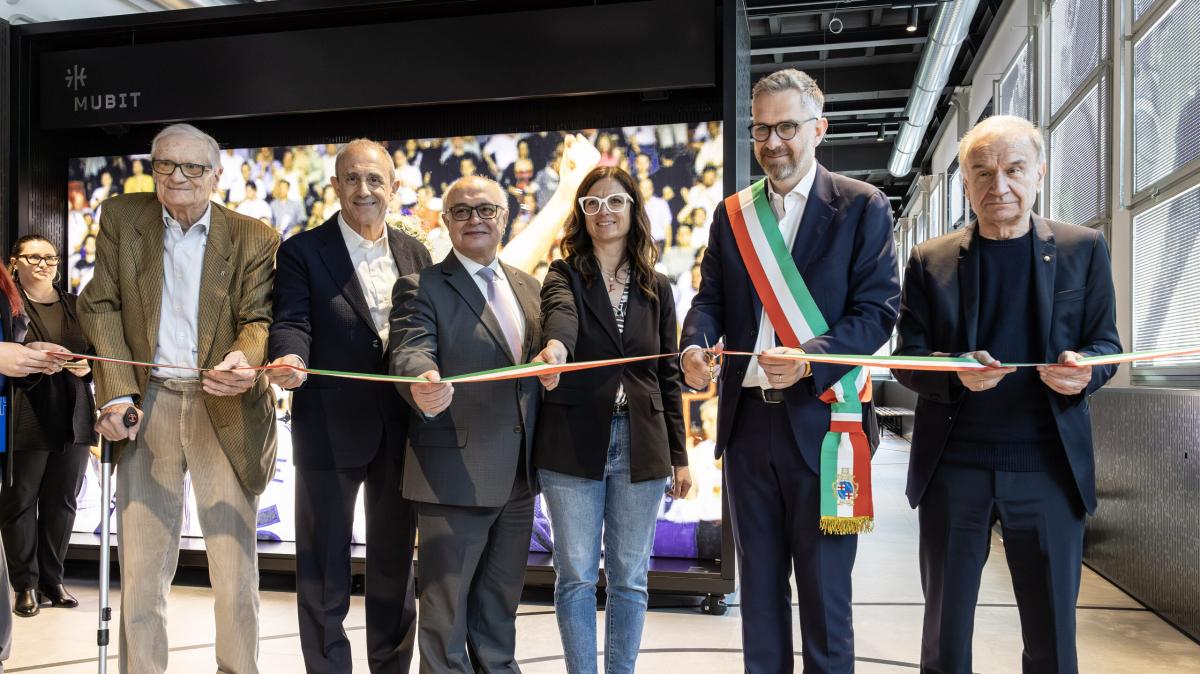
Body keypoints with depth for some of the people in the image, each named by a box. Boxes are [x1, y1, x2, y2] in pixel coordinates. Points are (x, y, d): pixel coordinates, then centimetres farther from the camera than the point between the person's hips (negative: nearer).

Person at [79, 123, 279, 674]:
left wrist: (244, 359, -27)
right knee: (140, 565, 5)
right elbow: (101, 307, 4)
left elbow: (259, 318, -3)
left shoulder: (255, 238, 3)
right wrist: (117, 393, -7)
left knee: (235, 562, 3)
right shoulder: (120, 218, 7)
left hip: (223, 407, -1)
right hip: (148, 404, 1)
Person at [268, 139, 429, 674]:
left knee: (396, 561, 15)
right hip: (331, 427, -4)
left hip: (401, 427, 4)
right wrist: (291, 359, -34)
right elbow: (292, 322, -13)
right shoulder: (302, 251, -2)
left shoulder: (414, 254, 10)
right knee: (325, 568, 7)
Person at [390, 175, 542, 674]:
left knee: (500, 606, 20)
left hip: (518, 477, 6)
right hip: (454, 476, -6)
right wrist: (423, 387, -42)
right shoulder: (421, 289, -6)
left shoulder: (527, 286, 13)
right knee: (445, 611, 4)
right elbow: (411, 352, -23)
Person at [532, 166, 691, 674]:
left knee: (630, 579, 10)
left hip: (641, 446, 2)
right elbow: (560, 313, -23)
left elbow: (668, 374, 11)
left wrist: (679, 456, 8)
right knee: (576, 577, 4)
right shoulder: (565, 275, 1)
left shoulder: (656, 288, 10)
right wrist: (555, 347, -47)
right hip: (574, 443, -2)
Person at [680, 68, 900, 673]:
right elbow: (710, 297, 8)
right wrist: (695, 346, -15)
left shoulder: (862, 207, -1)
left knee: (824, 592, 6)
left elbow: (878, 309, -8)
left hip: (821, 419, -4)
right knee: (759, 585, 15)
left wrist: (810, 358, -24)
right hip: (747, 418, 4)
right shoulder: (732, 214, 11)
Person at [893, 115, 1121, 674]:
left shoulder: (1083, 249, 5)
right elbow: (908, 358, 2)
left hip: (1048, 467, 0)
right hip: (953, 467, 0)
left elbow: (1105, 343, 7)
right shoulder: (930, 260, 4)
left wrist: (1084, 370, -17)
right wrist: (956, 373, -20)